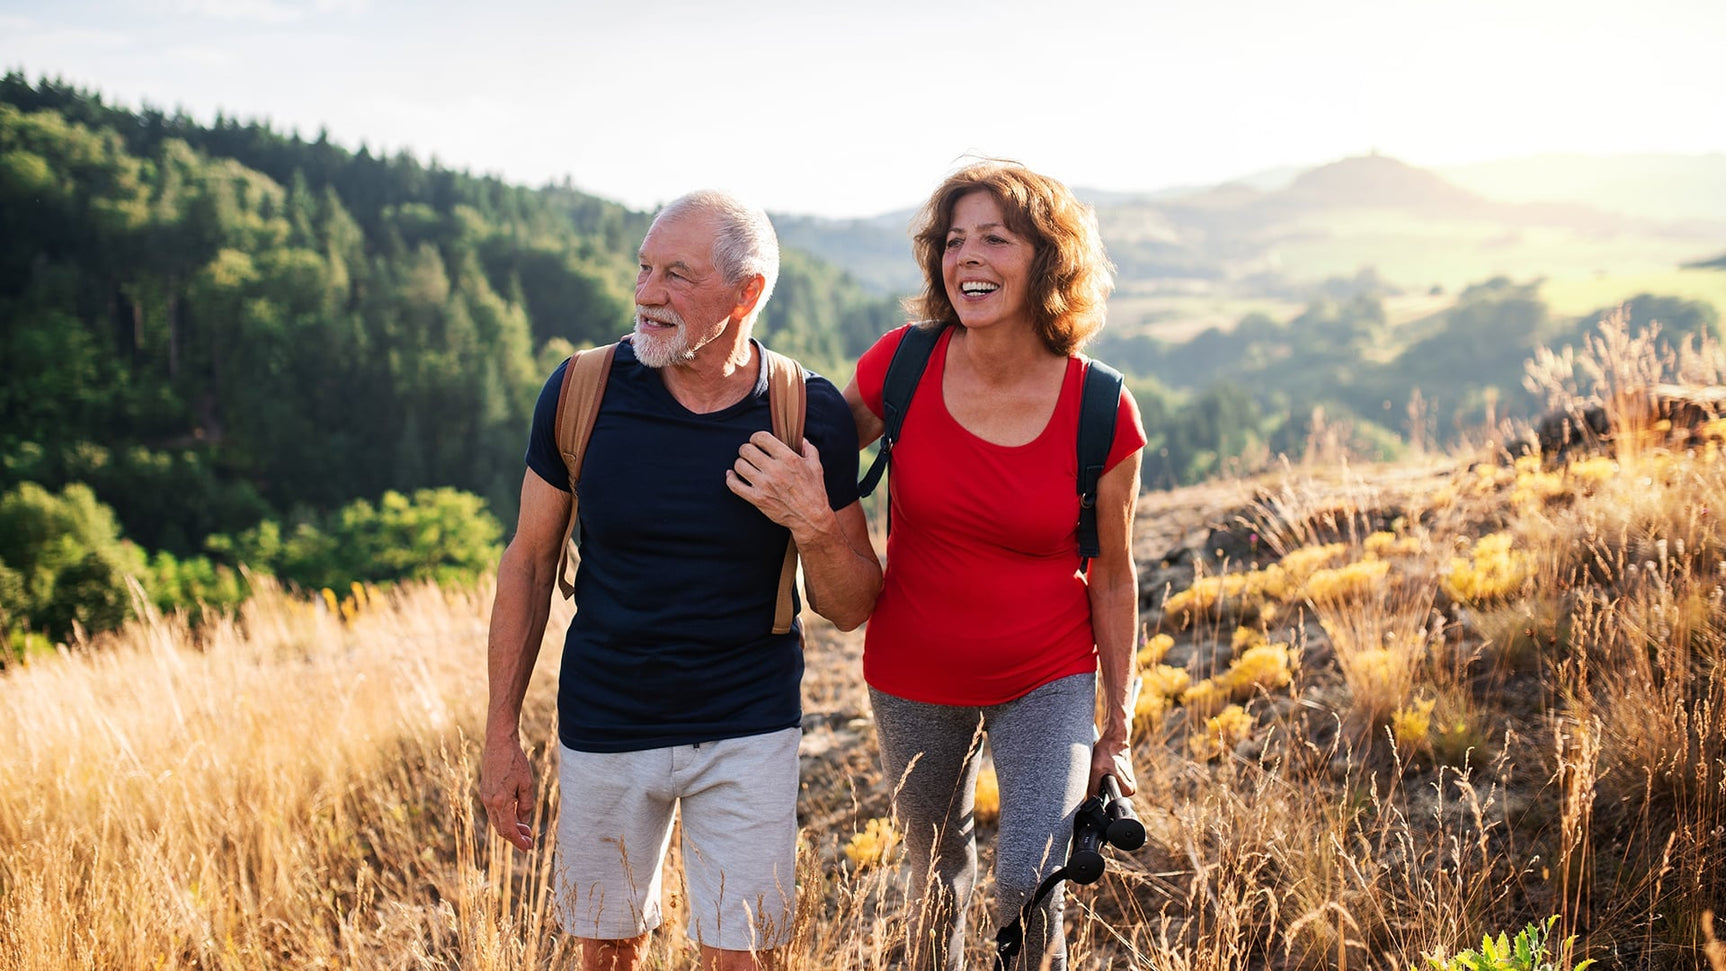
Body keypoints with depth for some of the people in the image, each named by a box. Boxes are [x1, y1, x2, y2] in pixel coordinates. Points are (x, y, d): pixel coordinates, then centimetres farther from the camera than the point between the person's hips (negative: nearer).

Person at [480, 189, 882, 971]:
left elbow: (849, 608, -3)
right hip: (602, 725, 1)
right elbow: (529, 561, 0)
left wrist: (815, 525, -24)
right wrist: (501, 737, 1)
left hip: (747, 730, -1)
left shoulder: (809, 415, -11)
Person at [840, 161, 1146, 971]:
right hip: (915, 682, 2)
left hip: (1048, 680, -2)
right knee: (937, 872, 18)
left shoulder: (1102, 416, -16)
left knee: (1027, 885, -15)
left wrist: (1117, 726, 1)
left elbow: (1111, 579, -4)